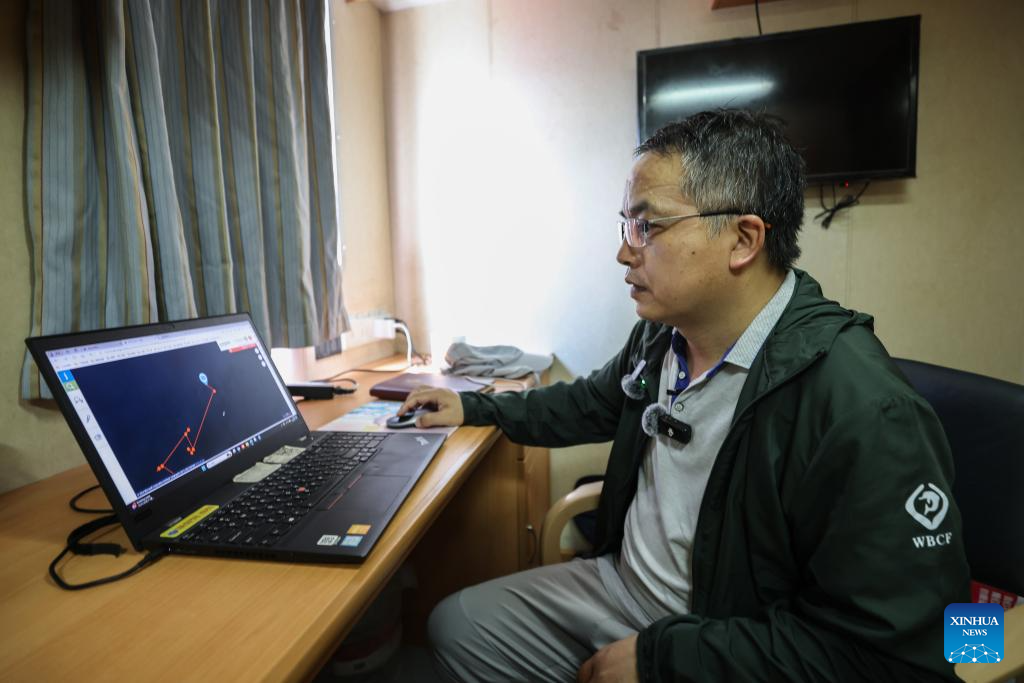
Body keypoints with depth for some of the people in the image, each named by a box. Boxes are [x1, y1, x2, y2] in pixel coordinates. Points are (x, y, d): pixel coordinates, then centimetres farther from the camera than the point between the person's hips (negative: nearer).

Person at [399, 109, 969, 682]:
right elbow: (597, 403, 15)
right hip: (622, 585, 7)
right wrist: (476, 408, 14)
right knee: (458, 625, 8)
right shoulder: (661, 334, -4)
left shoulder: (867, 415, -28)